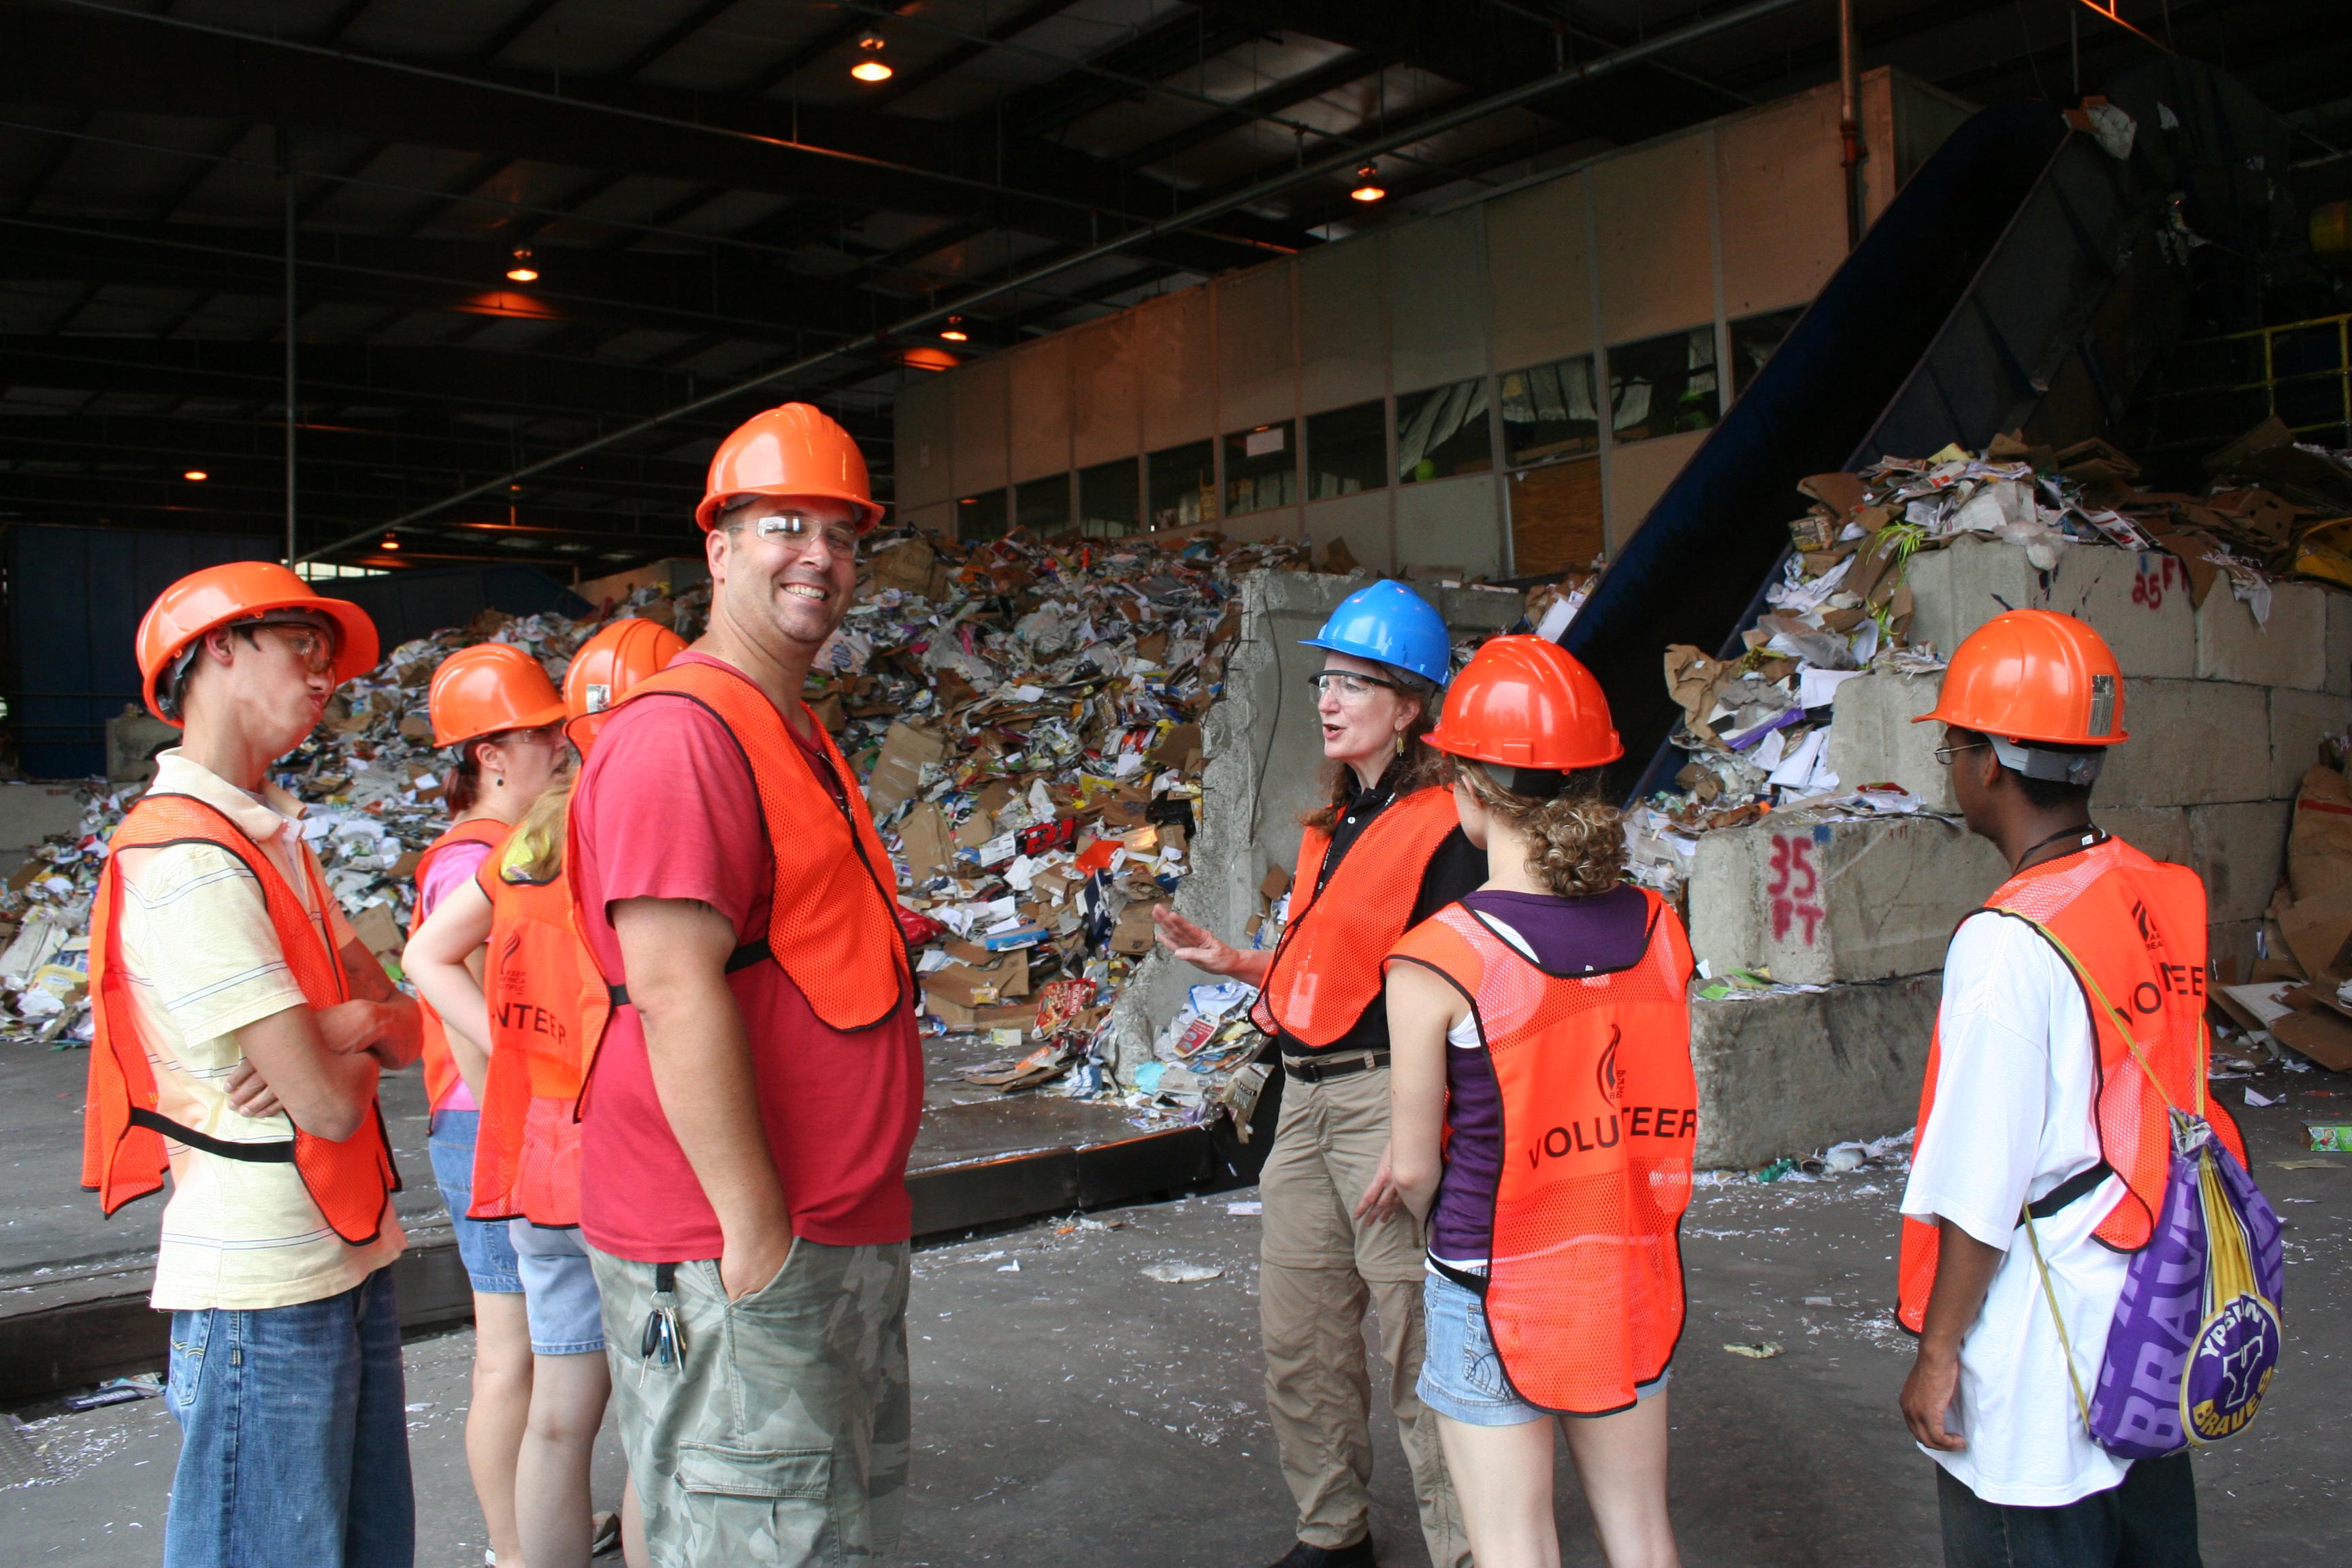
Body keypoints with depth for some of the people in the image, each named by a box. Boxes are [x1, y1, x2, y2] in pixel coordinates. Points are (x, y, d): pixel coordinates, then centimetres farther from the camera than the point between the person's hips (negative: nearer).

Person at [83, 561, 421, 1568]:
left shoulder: (272, 838, 11)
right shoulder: (189, 861, -19)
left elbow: (408, 1033, 9)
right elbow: (329, 1105, -21)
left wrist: (354, 1020, -13)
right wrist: (359, 1039, 0)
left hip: (349, 1257, 9)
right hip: (267, 1289, -9)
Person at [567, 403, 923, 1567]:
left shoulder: (798, 737, 15)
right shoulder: (681, 732, -18)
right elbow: (676, 993, -25)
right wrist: (756, 1230, -24)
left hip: (847, 1232, 10)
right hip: (735, 1254, -10)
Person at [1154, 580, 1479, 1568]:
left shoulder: (1442, 828, -12)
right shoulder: (1331, 826, 15)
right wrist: (1232, 962, 9)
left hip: (1390, 1099, -9)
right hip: (1305, 1098, 9)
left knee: (1416, 1344, -2)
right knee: (1298, 1338, 14)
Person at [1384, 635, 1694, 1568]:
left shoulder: (1438, 961, -20)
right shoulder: (1656, 928, -6)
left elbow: (1415, 1170, -11)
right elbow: (1660, 1115, 3)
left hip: (1495, 1291, -4)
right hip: (1631, 1279, 5)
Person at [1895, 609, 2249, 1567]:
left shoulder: (2008, 942, -22)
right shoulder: (2163, 897, 0)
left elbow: (1980, 1190, -20)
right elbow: (2170, 1109, 9)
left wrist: (1937, 1353, -10)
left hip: (2038, 1355, -7)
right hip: (2155, 1323, 8)